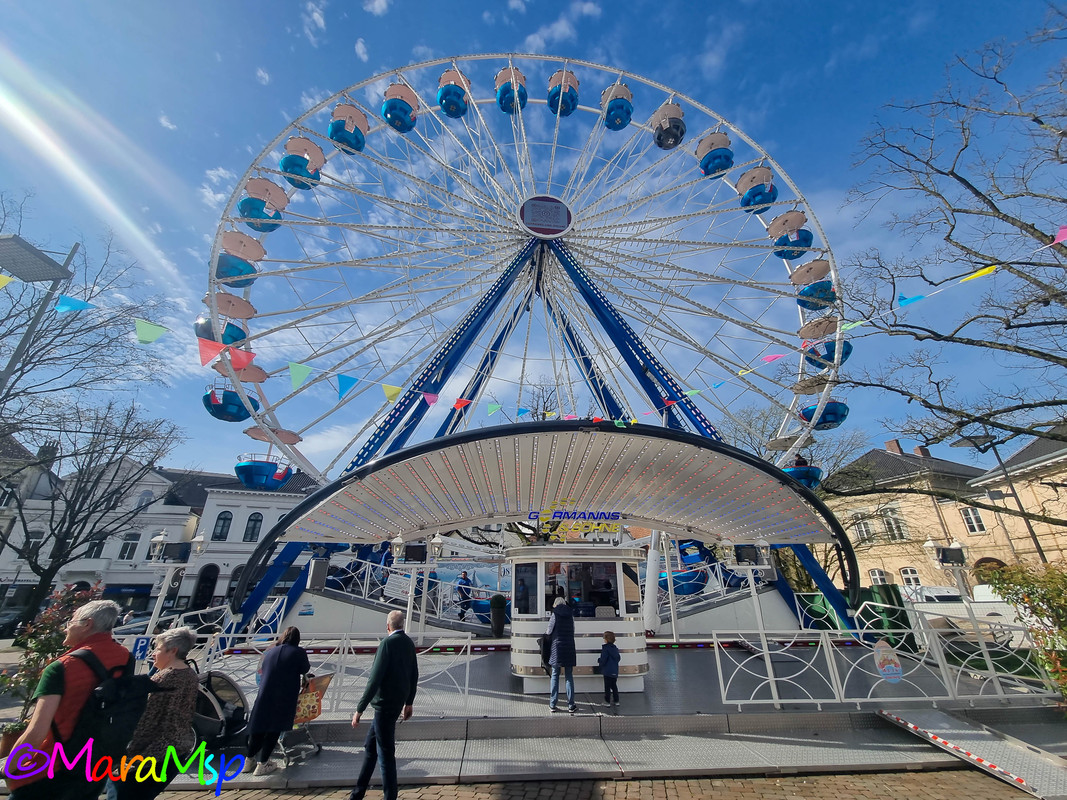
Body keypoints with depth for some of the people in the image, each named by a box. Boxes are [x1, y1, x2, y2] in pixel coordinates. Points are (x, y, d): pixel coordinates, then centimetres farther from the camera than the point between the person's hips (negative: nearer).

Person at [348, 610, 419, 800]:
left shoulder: (388, 642, -19)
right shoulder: (409, 643, 5)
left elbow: (375, 678, -22)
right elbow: (414, 675, 12)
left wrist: (360, 709, -15)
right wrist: (409, 702, 22)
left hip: (385, 704, -8)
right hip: (398, 702, 8)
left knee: (386, 753, 4)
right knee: (370, 746, 22)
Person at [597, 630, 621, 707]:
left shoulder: (605, 648, -17)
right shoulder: (615, 648, 6)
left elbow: (603, 659, -20)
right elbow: (619, 658, 12)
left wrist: (599, 660, -1)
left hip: (607, 671, -7)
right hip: (615, 671, 7)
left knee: (607, 686, 2)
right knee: (614, 686, 17)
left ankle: (607, 701, 6)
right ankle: (616, 701, 22)